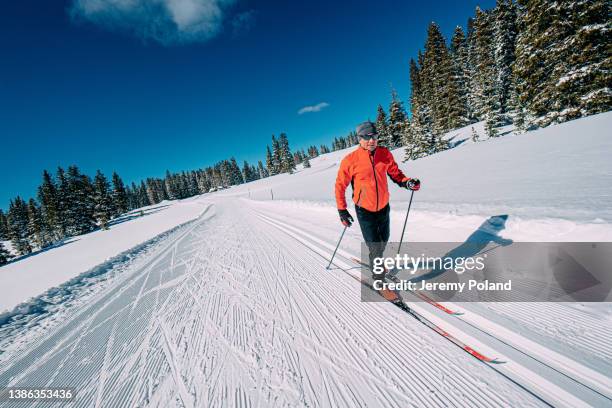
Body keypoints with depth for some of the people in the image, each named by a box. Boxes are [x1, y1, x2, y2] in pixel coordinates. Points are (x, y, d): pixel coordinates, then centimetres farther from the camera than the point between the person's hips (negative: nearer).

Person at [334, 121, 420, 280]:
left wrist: (407, 182, -13)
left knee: (383, 240, 22)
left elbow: (395, 172, 8)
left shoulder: (385, 153, -6)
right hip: (364, 209, -4)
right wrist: (342, 210, -10)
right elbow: (340, 185, -9)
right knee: (375, 246, -4)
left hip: (383, 207, 5)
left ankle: (376, 262, 52)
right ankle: (377, 273, 24)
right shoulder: (351, 160, -17)